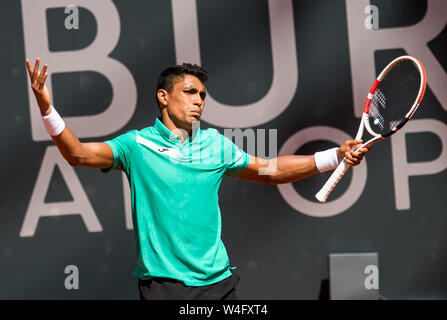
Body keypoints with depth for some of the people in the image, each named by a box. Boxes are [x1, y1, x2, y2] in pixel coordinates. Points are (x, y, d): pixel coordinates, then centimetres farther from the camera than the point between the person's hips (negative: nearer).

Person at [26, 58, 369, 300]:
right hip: (161, 282, -4)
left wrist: (336, 156, 12)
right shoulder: (137, 144, -1)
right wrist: (47, 110, -28)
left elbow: (269, 170, 19)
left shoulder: (215, 143, 10)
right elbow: (79, 153, -12)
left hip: (217, 280, 4)